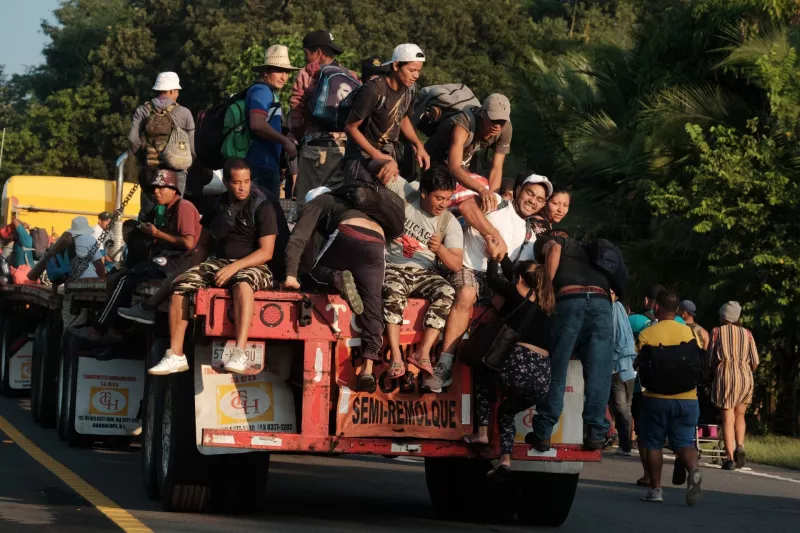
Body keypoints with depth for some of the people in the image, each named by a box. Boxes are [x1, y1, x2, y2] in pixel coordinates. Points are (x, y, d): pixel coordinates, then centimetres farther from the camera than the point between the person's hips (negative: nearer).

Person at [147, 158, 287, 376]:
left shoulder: (262, 207, -5)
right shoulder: (218, 206, 12)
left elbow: (266, 252, -12)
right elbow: (204, 244, 22)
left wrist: (235, 267, -23)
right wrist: (192, 266, 4)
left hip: (253, 267, -5)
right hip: (218, 262, 5)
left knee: (242, 282, -40)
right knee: (181, 284, -17)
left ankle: (239, 354, -49)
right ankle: (175, 355, -19)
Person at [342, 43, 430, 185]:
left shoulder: (407, 91, -2)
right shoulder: (373, 91, -23)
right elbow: (350, 127, -17)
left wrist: (418, 145, 4)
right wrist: (377, 156, -21)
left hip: (388, 154, 7)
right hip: (362, 156, -7)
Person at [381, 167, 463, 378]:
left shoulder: (450, 223, -2)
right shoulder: (405, 194, -4)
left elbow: (456, 265, -8)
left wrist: (440, 249, -28)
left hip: (424, 273, 2)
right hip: (394, 267, -2)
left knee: (447, 292, -29)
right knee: (393, 291, -36)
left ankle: (423, 353, -34)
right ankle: (396, 356, -40)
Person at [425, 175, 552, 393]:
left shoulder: (530, 236, 21)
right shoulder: (497, 204, 1)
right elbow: (466, 206, -20)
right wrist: (495, 236, -21)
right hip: (470, 269, -6)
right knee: (465, 296, -37)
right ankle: (445, 366, -41)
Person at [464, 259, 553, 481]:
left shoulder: (519, 292, 4)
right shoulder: (546, 300, 22)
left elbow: (492, 279, 18)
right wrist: (502, 253, 47)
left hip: (519, 365, -6)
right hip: (543, 378, 6)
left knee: (482, 376, 28)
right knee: (507, 410, 29)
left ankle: (482, 432, 15)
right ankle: (505, 460, 8)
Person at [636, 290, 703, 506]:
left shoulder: (646, 335, -6)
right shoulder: (689, 333, 1)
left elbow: (642, 370, -1)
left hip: (656, 399, -2)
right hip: (687, 399, 2)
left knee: (653, 444, 11)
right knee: (684, 442, 4)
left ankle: (655, 489, 9)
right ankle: (693, 470, -25)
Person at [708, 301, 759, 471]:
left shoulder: (716, 332, 5)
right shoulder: (747, 334, 10)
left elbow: (711, 359, 5)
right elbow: (755, 362, 6)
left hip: (725, 375, -2)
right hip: (745, 376, 2)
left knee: (727, 418, -1)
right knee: (740, 415, 18)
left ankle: (730, 457, -9)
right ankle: (740, 446, -4)